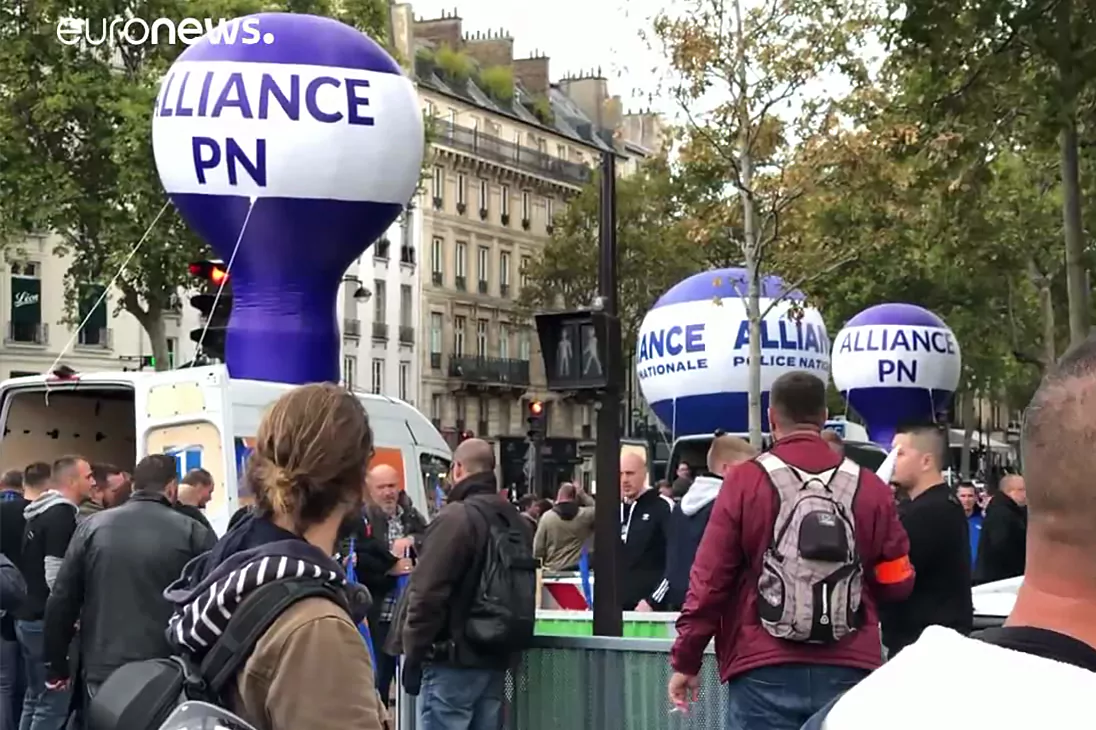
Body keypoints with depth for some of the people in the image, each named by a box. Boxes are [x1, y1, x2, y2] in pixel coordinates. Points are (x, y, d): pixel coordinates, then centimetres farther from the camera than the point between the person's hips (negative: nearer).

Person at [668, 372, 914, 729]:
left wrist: (685, 660, 5)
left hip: (765, 670, -2)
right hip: (848, 670, 2)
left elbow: (709, 579, -4)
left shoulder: (745, 480, -3)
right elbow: (897, 583, 9)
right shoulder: (869, 486, 5)